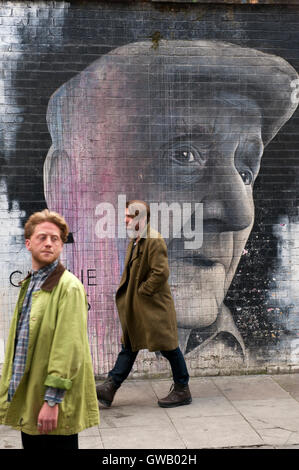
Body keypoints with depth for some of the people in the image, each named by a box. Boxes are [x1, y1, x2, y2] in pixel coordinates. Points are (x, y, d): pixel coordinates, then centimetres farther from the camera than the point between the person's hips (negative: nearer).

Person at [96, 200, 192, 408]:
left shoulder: (154, 241, -18)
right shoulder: (135, 240, 12)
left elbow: (161, 273, -24)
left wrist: (142, 291, -16)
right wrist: (129, 294, 11)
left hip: (155, 306, -9)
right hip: (136, 307, 9)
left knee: (168, 347, 2)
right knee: (130, 345, 12)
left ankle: (182, 391, 15)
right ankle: (110, 388, 14)